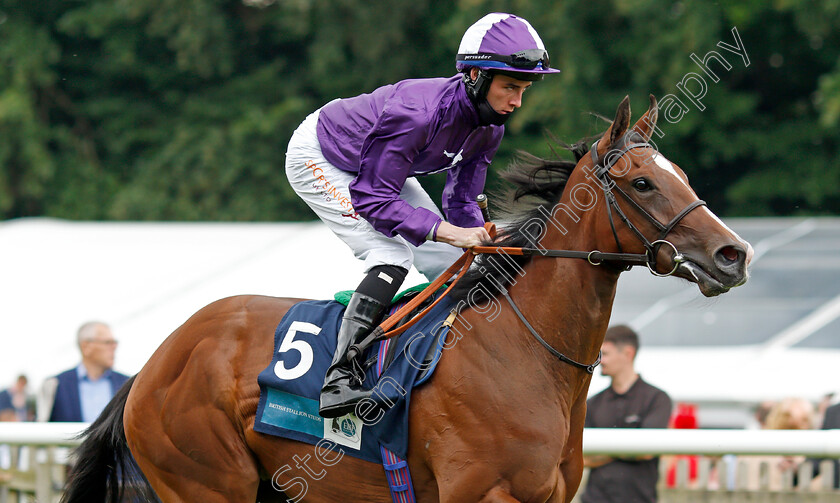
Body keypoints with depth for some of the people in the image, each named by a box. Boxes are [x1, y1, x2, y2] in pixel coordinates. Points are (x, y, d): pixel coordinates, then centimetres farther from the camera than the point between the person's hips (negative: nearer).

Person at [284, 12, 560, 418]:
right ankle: (339, 378, -29)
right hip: (318, 160, -9)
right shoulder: (417, 112, -40)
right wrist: (450, 232, -44)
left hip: (378, 167, 9)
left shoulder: (489, 128, -14)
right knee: (393, 253, -26)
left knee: (452, 262, 2)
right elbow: (373, 200, -38)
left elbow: (462, 201, -6)